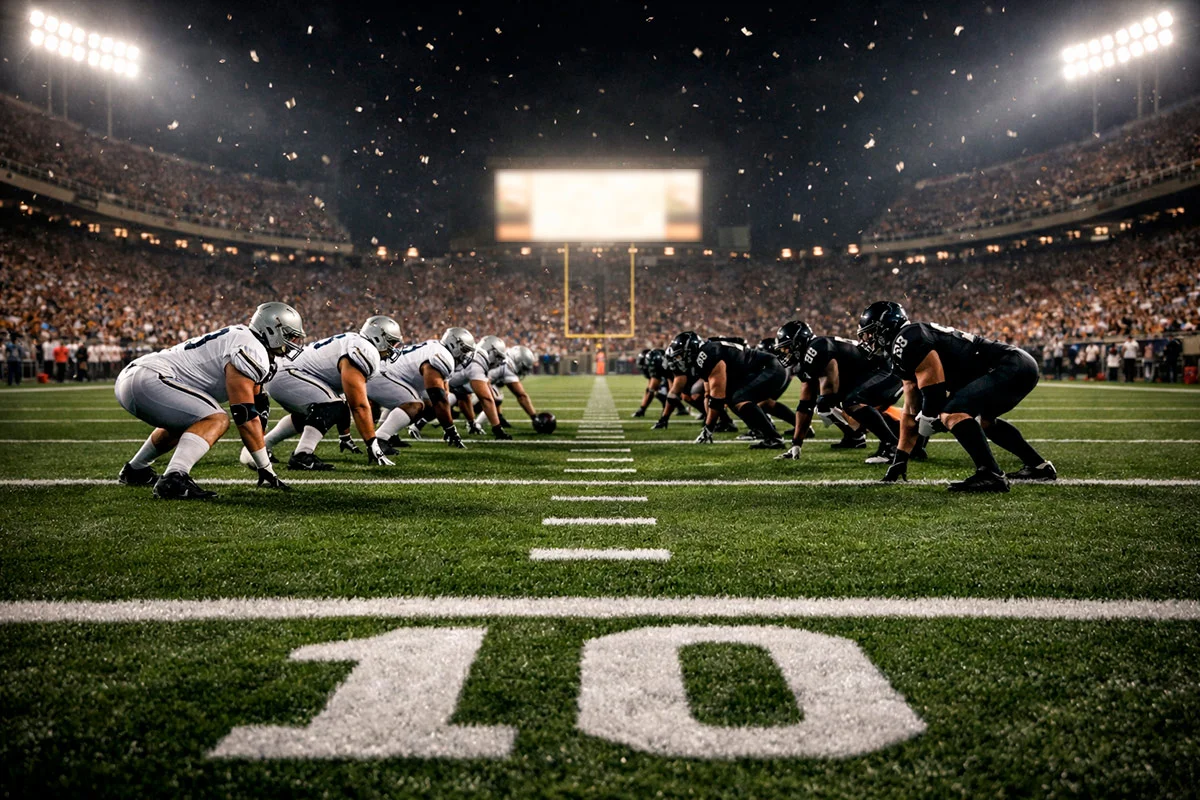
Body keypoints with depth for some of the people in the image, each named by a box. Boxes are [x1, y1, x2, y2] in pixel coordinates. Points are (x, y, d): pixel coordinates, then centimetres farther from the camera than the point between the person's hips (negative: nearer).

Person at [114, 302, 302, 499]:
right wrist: (266, 469, -12)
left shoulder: (240, 339, 18)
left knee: (184, 422, 33)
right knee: (216, 420, -19)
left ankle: (135, 471, 42)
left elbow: (257, 409, 21)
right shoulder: (252, 351, -14)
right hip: (146, 380, -11)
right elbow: (245, 417, -18)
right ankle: (173, 481, -32)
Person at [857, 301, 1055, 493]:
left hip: (1012, 368, -11)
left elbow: (934, 395, -17)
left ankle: (991, 475, -23)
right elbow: (911, 410, 21)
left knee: (952, 413, -22)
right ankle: (1039, 466, 36)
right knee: (981, 419, 31)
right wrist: (900, 458, 20)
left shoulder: (907, 340, -14)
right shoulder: (903, 353, 17)